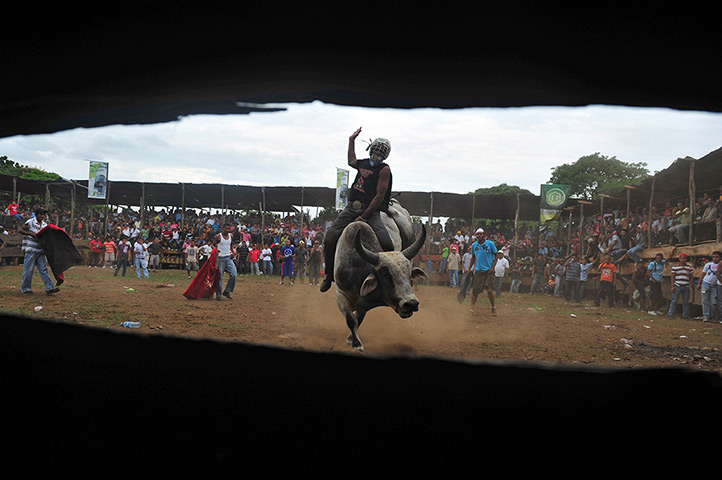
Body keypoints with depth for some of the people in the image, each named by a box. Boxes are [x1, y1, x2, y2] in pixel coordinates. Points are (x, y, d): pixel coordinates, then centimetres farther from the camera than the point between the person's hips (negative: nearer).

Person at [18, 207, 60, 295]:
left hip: (40, 251, 5)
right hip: (30, 250, -5)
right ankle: (25, 288, 11)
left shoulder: (45, 225, 13)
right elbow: (20, 231, -10)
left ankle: (49, 288, -4)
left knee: (43, 269, 0)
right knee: (28, 269, -1)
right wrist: (31, 234, -21)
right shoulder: (30, 222, -4)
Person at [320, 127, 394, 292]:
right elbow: (351, 161, 45)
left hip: (370, 210, -5)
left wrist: (364, 216, -15)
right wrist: (351, 140, 46)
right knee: (329, 238, -10)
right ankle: (329, 275, 7)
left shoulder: (384, 169, -1)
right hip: (351, 207, 5)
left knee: (385, 242, -29)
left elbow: (379, 196, -9)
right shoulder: (363, 163, 18)